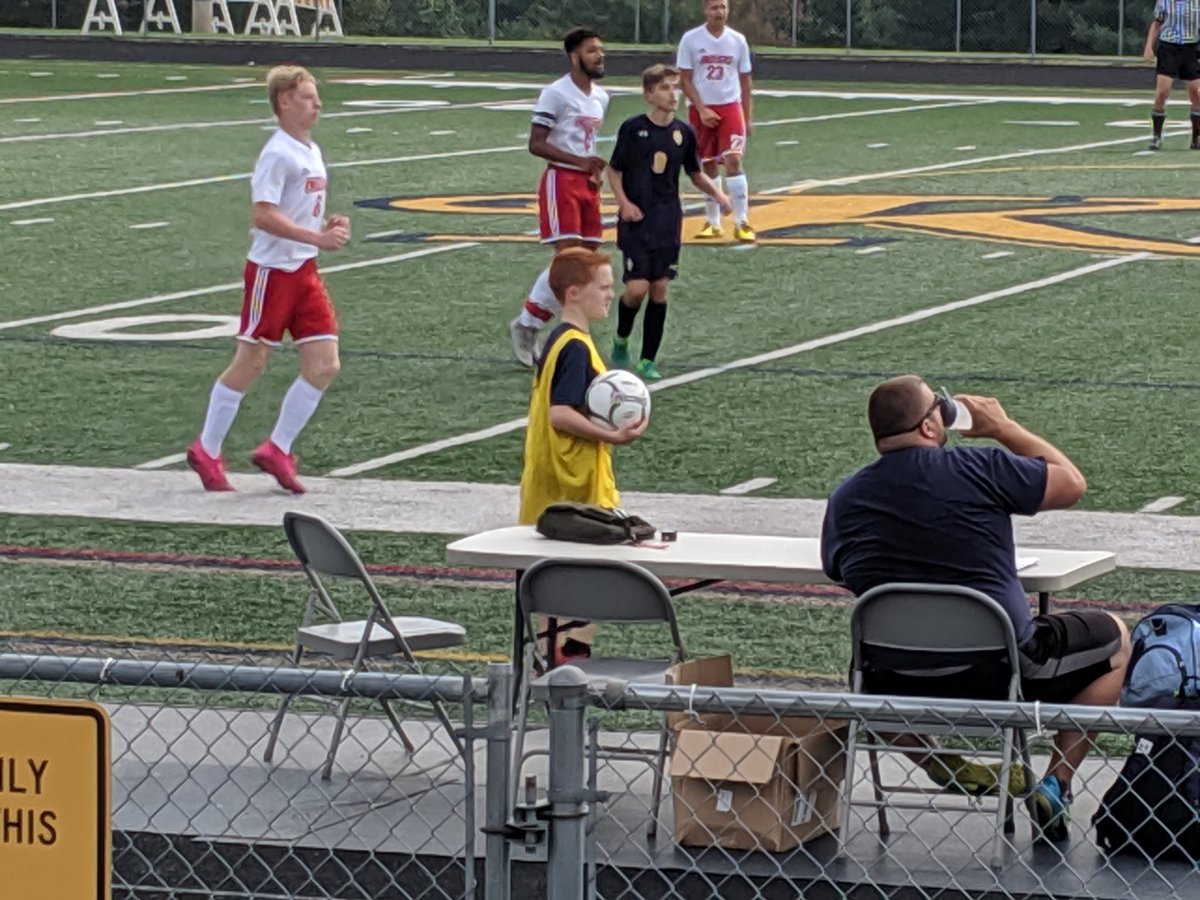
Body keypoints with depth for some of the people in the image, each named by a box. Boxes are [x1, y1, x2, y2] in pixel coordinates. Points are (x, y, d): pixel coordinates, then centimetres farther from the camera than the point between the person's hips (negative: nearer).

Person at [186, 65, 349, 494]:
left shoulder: (312, 152, 12)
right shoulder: (278, 154, -16)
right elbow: (263, 215, -24)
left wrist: (327, 225, 4)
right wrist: (317, 237, -26)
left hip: (304, 270, 8)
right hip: (271, 269, -8)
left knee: (324, 365, 0)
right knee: (250, 363, 0)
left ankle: (277, 449, 9)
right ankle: (206, 451, 14)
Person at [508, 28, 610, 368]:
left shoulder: (601, 97, 13)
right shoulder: (556, 94, -12)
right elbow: (536, 144, -14)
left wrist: (596, 168, 7)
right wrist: (579, 161, -22)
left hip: (587, 183, 8)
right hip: (561, 179, -8)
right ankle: (526, 324, -1)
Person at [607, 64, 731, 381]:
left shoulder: (684, 133, 4)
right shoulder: (633, 128, -6)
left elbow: (696, 174, 16)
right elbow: (614, 171, 2)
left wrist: (716, 193, -1)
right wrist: (624, 203, -12)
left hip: (668, 221, 3)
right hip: (637, 220, -3)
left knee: (660, 289, 2)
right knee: (637, 287, -12)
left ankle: (648, 360, 9)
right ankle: (621, 341, 17)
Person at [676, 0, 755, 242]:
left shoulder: (737, 40, 3)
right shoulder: (690, 40, -3)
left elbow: (745, 81, 9)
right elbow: (684, 79, -3)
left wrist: (748, 117, 7)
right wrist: (702, 110, -12)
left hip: (730, 106, 0)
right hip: (701, 109, 0)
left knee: (733, 161, -13)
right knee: (709, 166, 6)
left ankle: (741, 222, -12)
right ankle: (713, 223, 18)